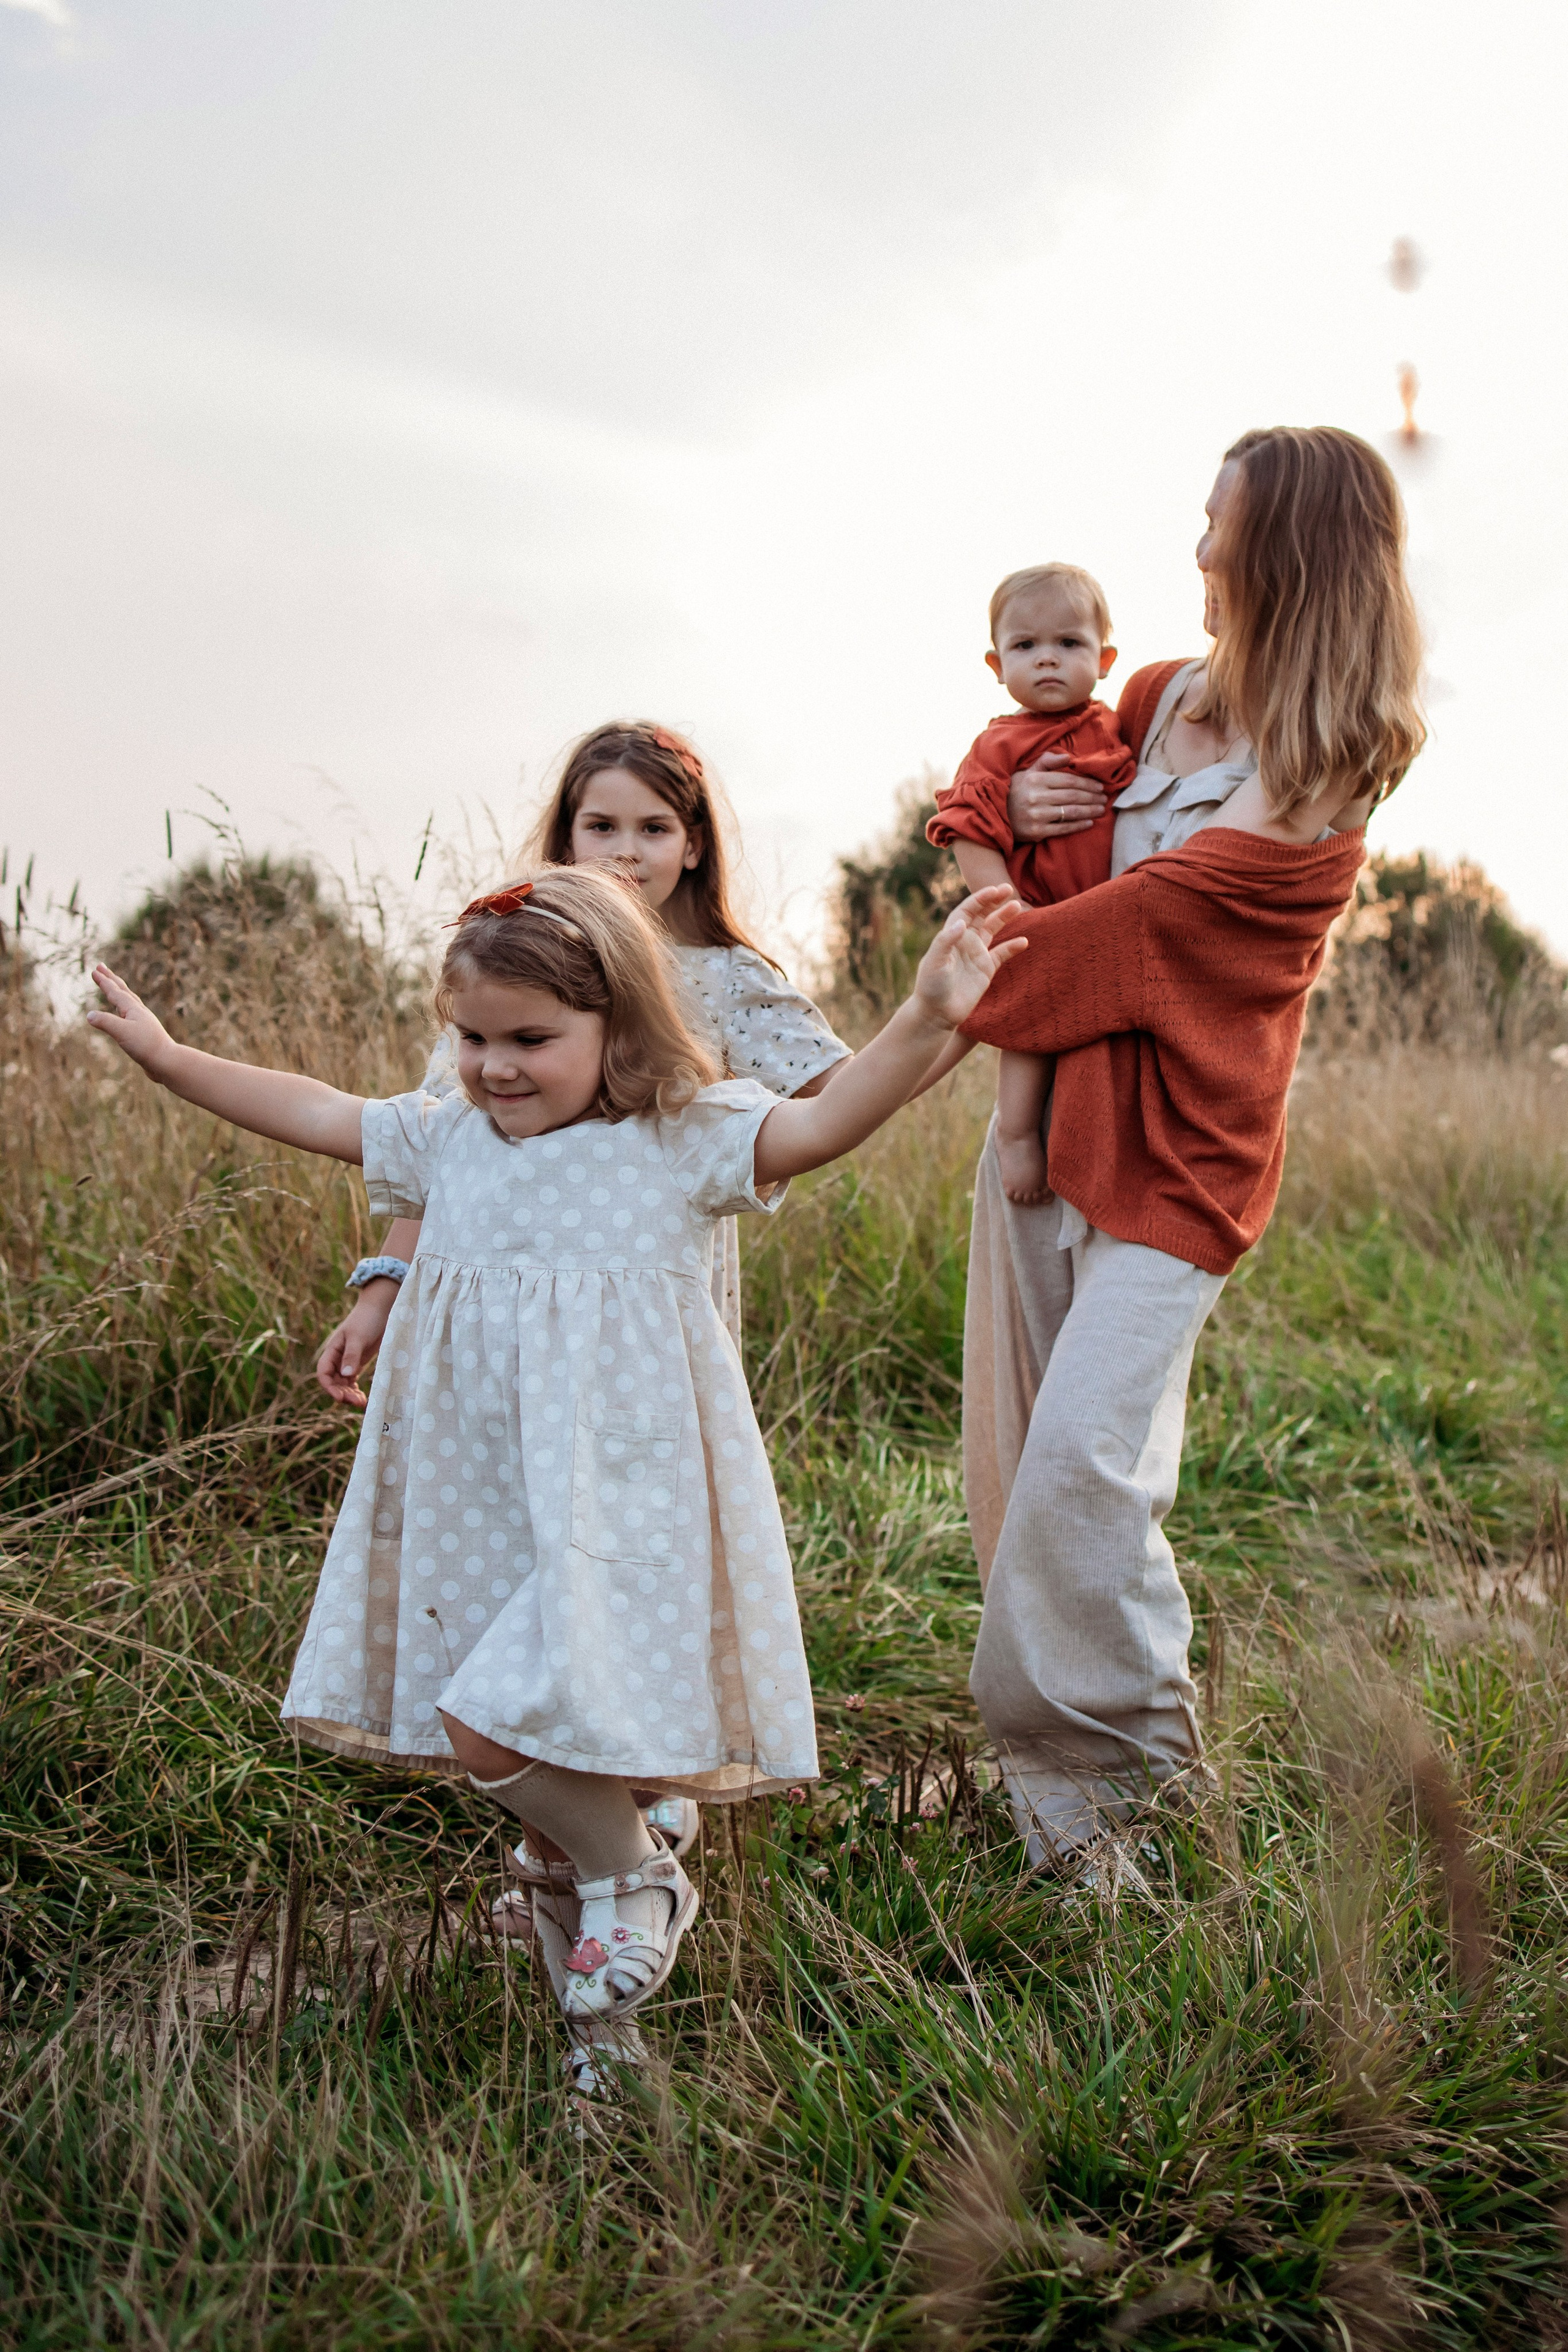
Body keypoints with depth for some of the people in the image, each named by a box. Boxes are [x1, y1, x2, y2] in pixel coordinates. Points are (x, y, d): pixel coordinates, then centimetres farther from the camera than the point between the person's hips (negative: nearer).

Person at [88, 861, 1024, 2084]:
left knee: (488, 1727, -16)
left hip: (612, 1501, -6)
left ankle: (634, 1876, 14)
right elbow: (314, 1112, 19)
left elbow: (818, 1125, -24)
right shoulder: (448, 1139, 8)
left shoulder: (684, 1138, -9)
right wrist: (166, 1053, 23)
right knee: (478, 1726, 11)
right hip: (479, 1501, 7)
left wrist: (925, 1021, -38)